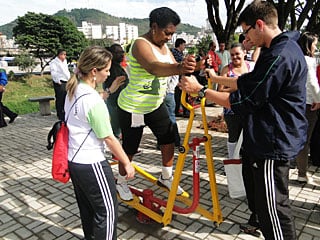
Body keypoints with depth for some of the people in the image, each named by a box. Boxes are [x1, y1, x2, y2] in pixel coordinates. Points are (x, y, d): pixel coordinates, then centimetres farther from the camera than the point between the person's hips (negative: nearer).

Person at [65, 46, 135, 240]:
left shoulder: (73, 91, 2)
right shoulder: (94, 101, -24)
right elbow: (109, 138, -19)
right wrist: (127, 163, -9)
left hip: (73, 160, 9)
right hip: (91, 164, -9)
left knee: (87, 209, 23)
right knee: (108, 210, 7)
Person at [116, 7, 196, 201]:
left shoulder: (164, 46, 5)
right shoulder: (141, 44, -23)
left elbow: (172, 68, -3)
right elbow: (153, 67, -43)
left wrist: (185, 67, -25)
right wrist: (179, 68, -62)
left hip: (156, 105, 8)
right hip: (133, 108, -7)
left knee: (169, 138, 7)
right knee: (130, 148, 6)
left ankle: (166, 177, 28)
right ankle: (121, 182, 31)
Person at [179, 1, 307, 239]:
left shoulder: (280, 56, -22)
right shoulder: (280, 49, 12)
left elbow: (243, 101, -21)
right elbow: (248, 82, 21)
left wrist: (200, 90, -13)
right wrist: (216, 78, 22)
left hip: (273, 145, -11)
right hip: (267, 140, 11)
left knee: (273, 207, 2)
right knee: (258, 200, 22)